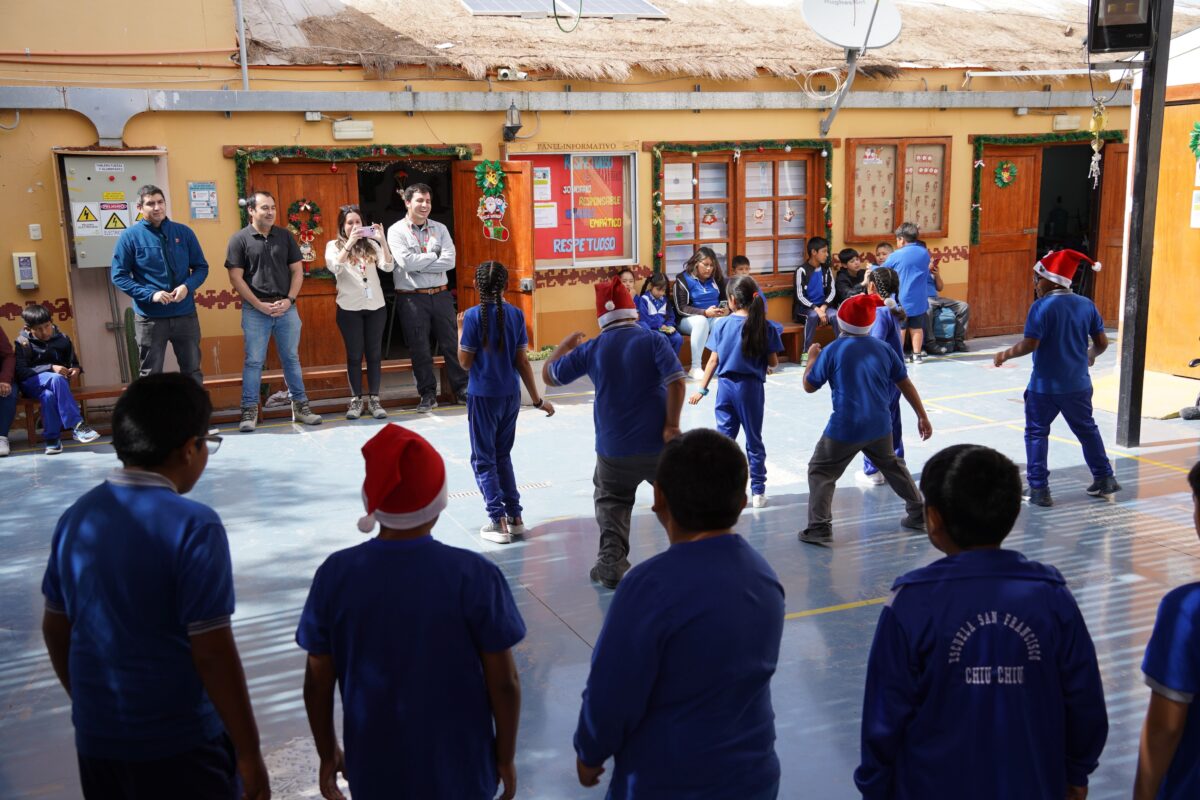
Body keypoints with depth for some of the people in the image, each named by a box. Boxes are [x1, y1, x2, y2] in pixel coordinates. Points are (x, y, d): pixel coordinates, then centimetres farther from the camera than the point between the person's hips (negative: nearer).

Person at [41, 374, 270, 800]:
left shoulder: (77, 517, 0)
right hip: (178, 747, -6)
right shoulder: (193, 526, -20)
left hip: (96, 740, 6)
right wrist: (249, 752, -11)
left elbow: (56, 629, 10)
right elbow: (212, 653, -20)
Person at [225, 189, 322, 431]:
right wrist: (260, 305, -11)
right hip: (255, 310, -3)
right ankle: (249, 411, 8)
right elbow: (236, 278, -5)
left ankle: (300, 406, 18)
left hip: (286, 308, 3)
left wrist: (289, 300, -7)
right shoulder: (239, 239, -2)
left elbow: (297, 271, 7)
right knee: (253, 361, 1)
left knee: (291, 359, 10)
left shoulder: (285, 236, 7)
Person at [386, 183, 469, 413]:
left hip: (440, 295, 3)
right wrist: (434, 256, -8)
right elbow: (406, 261, -17)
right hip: (411, 298, -3)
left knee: (451, 344, 7)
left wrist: (418, 264, -12)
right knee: (419, 349, 4)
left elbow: (449, 261, -7)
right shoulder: (396, 231, -2)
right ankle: (428, 394, 15)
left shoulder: (440, 229, 7)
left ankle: (462, 388, 18)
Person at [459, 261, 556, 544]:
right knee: (502, 455, 19)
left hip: (482, 396, -5)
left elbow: (465, 362, -9)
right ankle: (515, 517, 19)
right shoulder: (516, 314, 0)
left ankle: (498, 521, 1)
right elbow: (522, 361, 0)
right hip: (510, 395, 5)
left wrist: (460, 329, 4)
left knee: (483, 459, 6)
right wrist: (537, 399, 7)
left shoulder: (474, 315, -12)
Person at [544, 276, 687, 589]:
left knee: (611, 504, 21)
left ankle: (612, 565, 12)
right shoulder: (653, 340, -6)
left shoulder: (592, 349, -1)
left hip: (614, 449, 1)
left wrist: (565, 344, 25)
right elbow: (676, 381, -18)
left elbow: (549, 374, 10)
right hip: (658, 444, -1)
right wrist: (672, 425, -12)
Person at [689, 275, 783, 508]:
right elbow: (773, 362, -4)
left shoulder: (722, 324, -5)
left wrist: (702, 389, 7)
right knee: (754, 441, 9)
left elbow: (714, 360, -2)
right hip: (751, 387, -1)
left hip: (726, 385, 1)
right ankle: (758, 492, 13)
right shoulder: (764, 327, -7)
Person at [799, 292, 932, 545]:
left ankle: (819, 528, -2)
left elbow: (809, 386, 0)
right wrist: (923, 417, 16)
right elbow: (906, 385, 8)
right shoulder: (883, 349, 3)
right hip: (879, 426, 5)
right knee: (893, 466, 27)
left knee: (820, 473, 8)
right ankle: (919, 514, 34)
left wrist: (812, 357, 16)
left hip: (845, 428, -5)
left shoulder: (833, 350, -9)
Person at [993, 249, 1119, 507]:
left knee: (1036, 433, 7)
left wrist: (1005, 355, -4)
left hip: (1045, 386, -5)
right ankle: (1105, 479, 29)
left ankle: (1039, 489, 5)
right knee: (1087, 430, 21)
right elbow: (1102, 343, 4)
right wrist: (1091, 355, 25)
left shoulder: (1041, 306, -15)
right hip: (1078, 384, 5)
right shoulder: (1087, 304, 2)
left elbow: (1029, 345, -20)